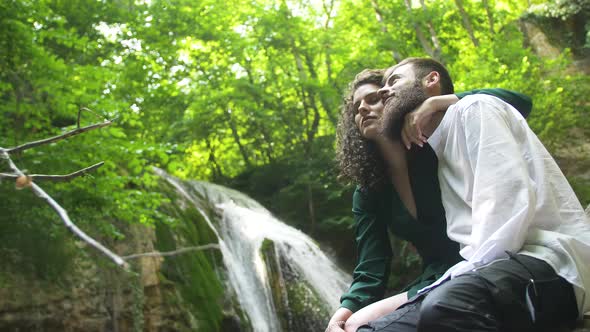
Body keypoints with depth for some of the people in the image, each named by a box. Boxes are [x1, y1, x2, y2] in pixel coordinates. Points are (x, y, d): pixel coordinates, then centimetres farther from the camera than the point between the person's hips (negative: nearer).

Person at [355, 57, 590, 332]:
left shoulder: (473, 109, 1)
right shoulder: (441, 160, 26)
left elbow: (510, 202, -14)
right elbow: (466, 236, 13)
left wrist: (464, 277, -16)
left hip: (550, 260, -8)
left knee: (444, 306, -38)